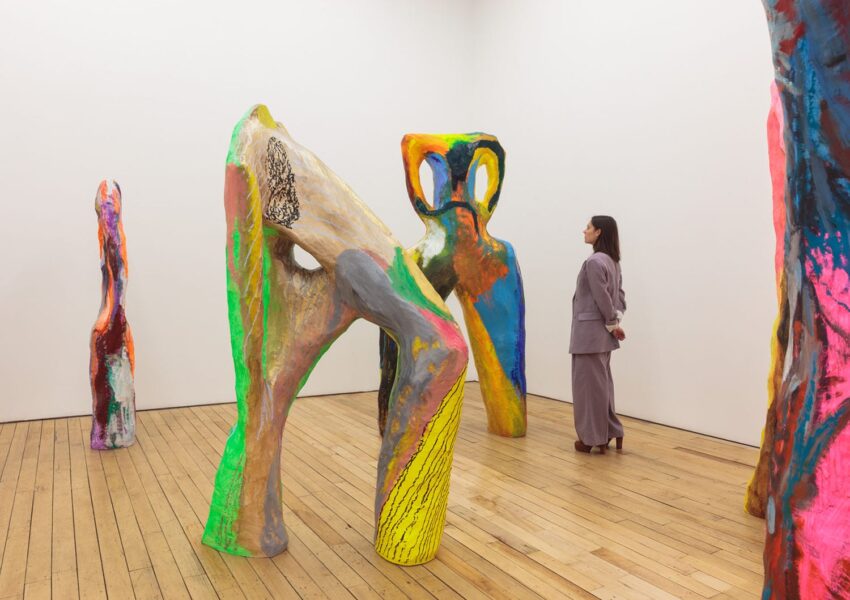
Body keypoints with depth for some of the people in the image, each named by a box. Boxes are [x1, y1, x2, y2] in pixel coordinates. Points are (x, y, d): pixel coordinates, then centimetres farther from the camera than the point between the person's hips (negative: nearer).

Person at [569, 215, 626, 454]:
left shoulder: (594, 261, -18)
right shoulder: (612, 261, 11)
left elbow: (602, 297, -18)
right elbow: (619, 293, 12)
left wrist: (612, 324, -7)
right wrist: (616, 320, 2)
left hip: (590, 330, -9)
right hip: (601, 332, 9)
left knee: (589, 383, 1)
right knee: (601, 382, 16)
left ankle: (593, 437, 10)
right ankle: (608, 432, 25)